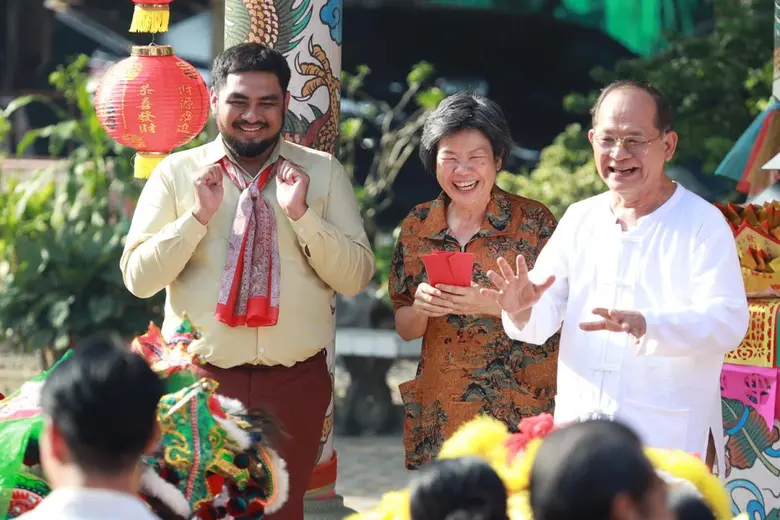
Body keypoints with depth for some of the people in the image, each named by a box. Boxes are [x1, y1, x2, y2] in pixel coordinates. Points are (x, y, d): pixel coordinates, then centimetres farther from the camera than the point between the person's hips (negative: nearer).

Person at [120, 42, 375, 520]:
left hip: (295, 379, 1)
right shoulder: (177, 172, 0)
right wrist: (199, 215, -15)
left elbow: (356, 278, -4)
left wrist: (301, 213, -16)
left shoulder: (323, 173, 2)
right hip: (201, 376, -1)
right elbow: (139, 278, -4)